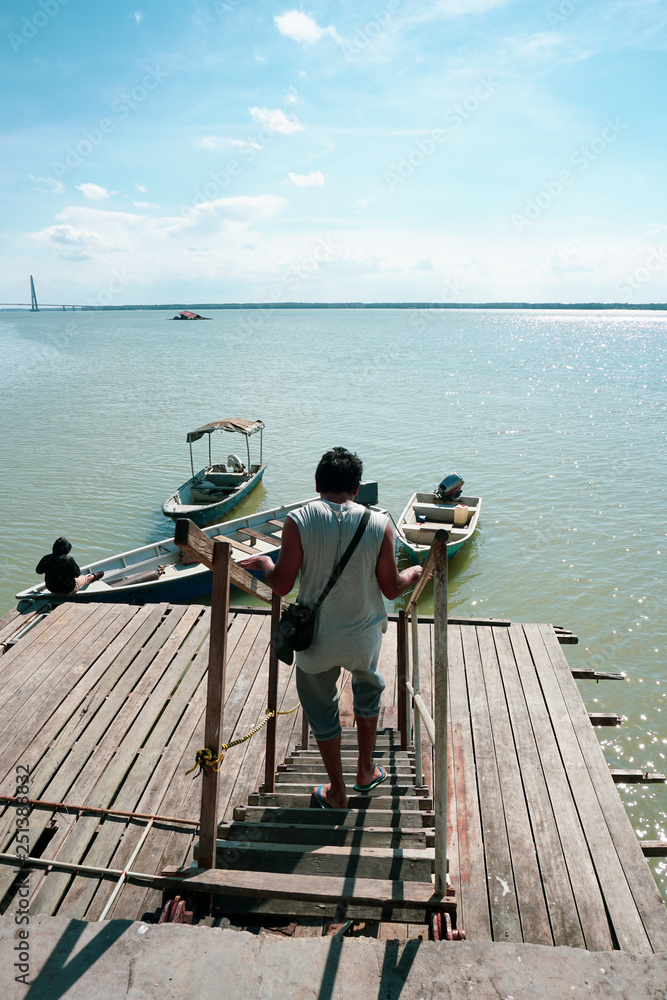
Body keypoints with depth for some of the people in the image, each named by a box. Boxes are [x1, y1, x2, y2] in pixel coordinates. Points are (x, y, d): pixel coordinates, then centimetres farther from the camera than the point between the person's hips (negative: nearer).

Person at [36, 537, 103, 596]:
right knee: (84, 579, 27)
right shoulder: (69, 559, -28)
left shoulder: (46, 559, -18)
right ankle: (94, 576, 58)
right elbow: (77, 574, -15)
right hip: (68, 591, -4)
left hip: (51, 590, 4)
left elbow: (38, 571, 0)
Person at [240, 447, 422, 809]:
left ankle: (336, 792, 35)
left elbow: (281, 585, -14)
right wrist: (414, 573, 16)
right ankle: (365, 771, 44)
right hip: (364, 637, 2)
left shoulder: (298, 522, -16)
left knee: (321, 705, 22)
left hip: (317, 639, -1)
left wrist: (263, 563, 8)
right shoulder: (378, 524, -12)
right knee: (368, 689, 31)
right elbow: (392, 589, -6)